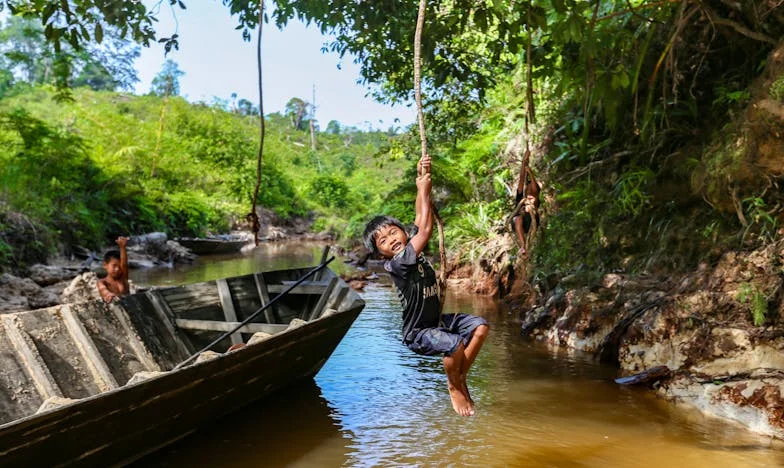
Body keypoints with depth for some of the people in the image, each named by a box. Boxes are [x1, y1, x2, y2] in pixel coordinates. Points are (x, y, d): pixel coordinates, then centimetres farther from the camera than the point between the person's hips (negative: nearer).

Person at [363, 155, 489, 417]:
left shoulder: (414, 249, 0)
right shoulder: (396, 264, -24)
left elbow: (419, 218, -3)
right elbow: (426, 230, -30)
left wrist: (422, 181, -10)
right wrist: (423, 190, -23)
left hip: (438, 320, 8)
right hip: (418, 333, -8)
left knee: (479, 327, -6)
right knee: (455, 345, -31)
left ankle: (461, 378, 7)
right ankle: (454, 388, 1)